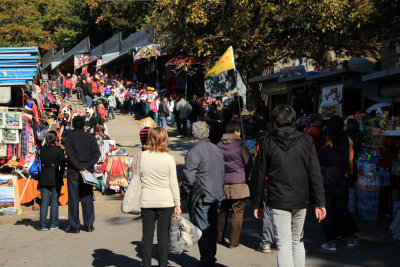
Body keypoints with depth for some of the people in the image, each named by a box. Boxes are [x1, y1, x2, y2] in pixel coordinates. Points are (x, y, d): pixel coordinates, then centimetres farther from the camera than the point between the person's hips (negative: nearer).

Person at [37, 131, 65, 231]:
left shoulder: (42, 149, 1)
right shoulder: (58, 149, -7)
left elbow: (41, 162, 7)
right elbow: (63, 164, -3)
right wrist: (60, 175, 5)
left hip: (44, 178, 3)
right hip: (55, 178, -3)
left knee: (44, 201, 7)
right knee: (54, 201, 6)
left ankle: (43, 225, 5)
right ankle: (53, 224, 9)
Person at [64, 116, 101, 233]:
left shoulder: (69, 137, -1)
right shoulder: (90, 137, 6)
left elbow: (71, 155, -13)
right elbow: (97, 153, -5)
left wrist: (81, 168, -15)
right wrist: (87, 166, -10)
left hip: (73, 171, -2)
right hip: (88, 171, 2)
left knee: (73, 199, 3)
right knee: (87, 198, 8)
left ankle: (74, 226, 5)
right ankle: (88, 225, 11)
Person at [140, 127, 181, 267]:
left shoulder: (142, 156, -3)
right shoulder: (169, 158, -7)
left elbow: (137, 178, 4)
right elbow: (173, 183, -4)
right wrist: (177, 204, 2)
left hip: (147, 201, 1)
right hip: (165, 202, -1)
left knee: (147, 235, 9)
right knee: (163, 235, 7)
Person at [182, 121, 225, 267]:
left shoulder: (195, 151, -15)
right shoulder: (216, 149, 10)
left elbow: (189, 176, -16)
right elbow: (222, 173, 17)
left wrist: (185, 190, 1)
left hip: (201, 196, -8)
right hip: (217, 195, 8)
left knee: (203, 228, 0)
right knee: (212, 227, 16)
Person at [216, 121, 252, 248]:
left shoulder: (219, 145, 0)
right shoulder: (241, 145, -10)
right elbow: (248, 164, -1)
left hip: (222, 184, 4)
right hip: (238, 184, -4)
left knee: (222, 212, 17)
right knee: (237, 213, 4)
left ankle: (219, 237, 27)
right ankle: (233, 241, 6)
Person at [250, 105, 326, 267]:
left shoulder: (267, 143, -2)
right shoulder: (306, 141, 1)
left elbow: (258, 176, -1)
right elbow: (315, 175, -2)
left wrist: (257, 204, 7)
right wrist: (320, 203, 0)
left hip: (278, 202, -3)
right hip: (301, 201, 3)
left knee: (284, 245, -3)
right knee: (298, 242, 19)